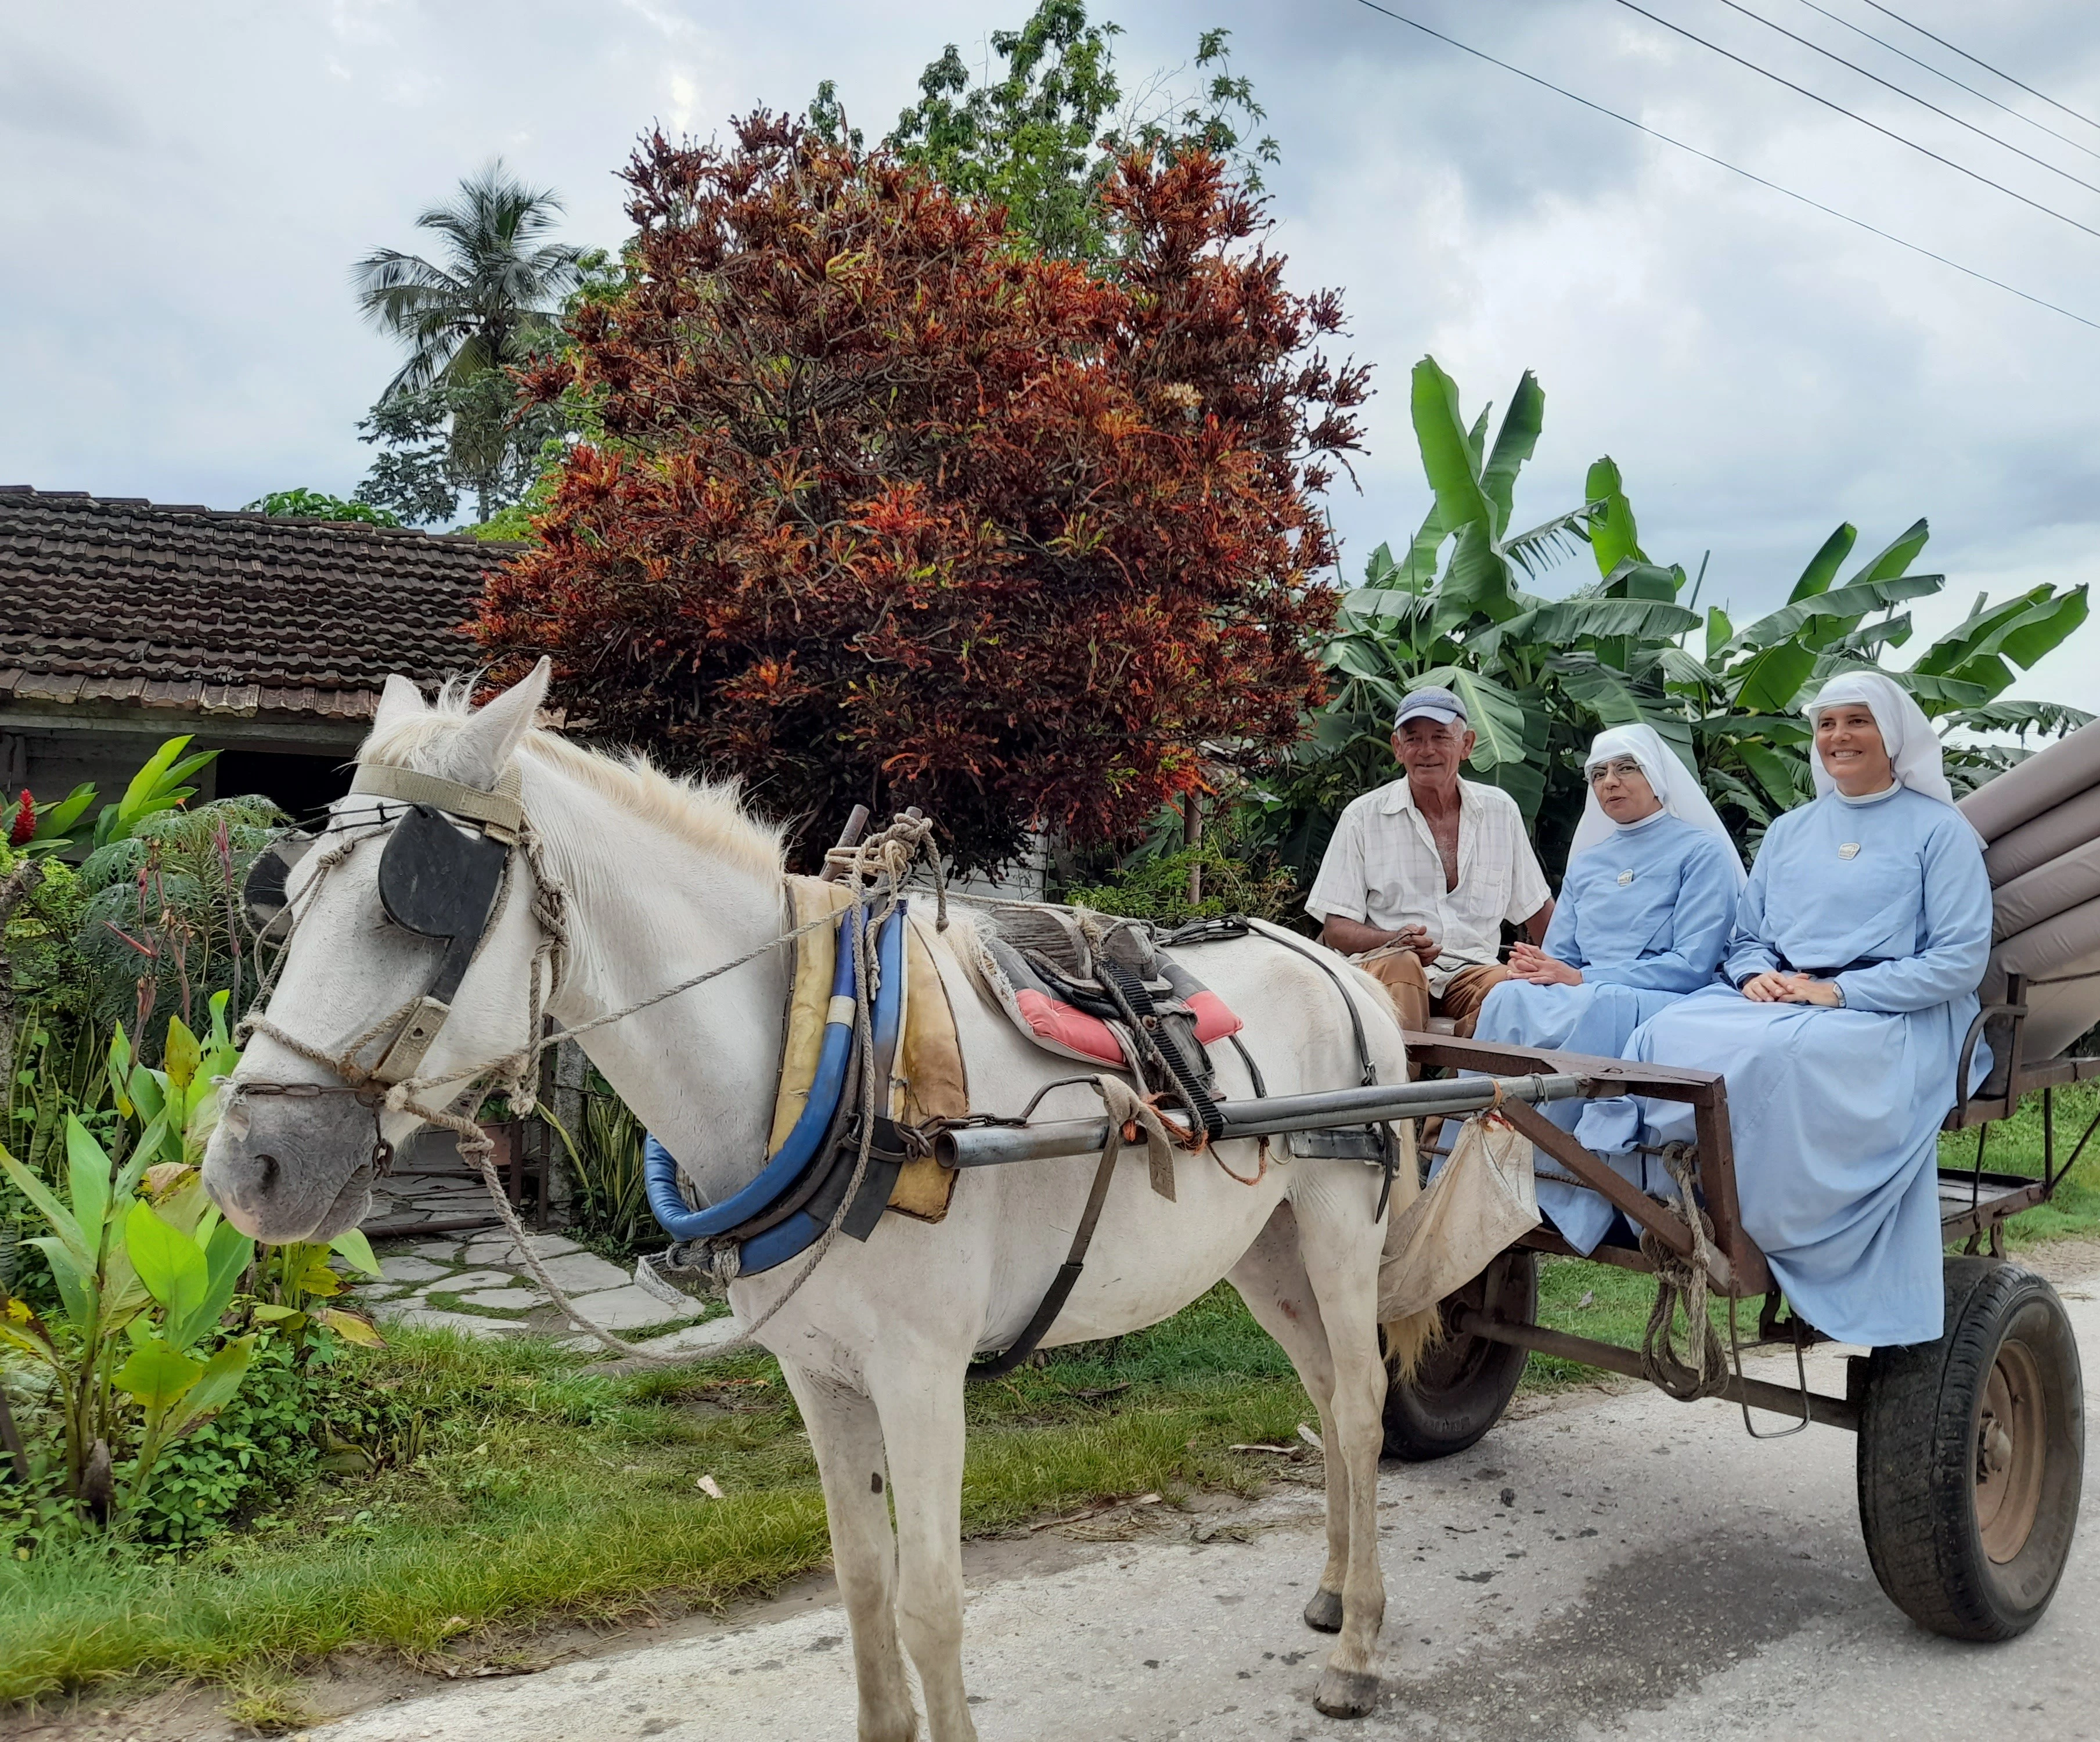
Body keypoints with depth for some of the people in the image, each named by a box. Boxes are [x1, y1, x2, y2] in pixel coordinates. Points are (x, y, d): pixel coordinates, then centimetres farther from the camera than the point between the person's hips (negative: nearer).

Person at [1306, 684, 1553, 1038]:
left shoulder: (1501, 811, 14)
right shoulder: (1362, 817, 5)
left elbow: (1538, 910, 22)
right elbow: (1336, 929, 2)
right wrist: (1395, 941, -17)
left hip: (1474, 970, 2)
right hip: (1385, 966, -2)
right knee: (1400, 963, -36)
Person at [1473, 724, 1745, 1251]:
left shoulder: (1701, 852, 5)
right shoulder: (1586, 863, 23)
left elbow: (1691, 966, -7)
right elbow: (1558, 957, 16)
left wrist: (1581, 979, -14)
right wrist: (1535, 969, -10)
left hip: (1664, 1010, -4)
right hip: (1582, 1004, 5)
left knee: (1591, 1008, -39)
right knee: (1511, 998, -29)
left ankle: (1538, 1178, -31)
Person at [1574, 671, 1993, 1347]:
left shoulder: (1939, 830, 6)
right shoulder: (1789, 831, 23)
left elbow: (1960, 960, -4)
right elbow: (1746, 937, 23)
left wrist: (1839, 992, -13)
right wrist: (1755, 976, -2)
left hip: (1892, 1017, -5)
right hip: (1771, 1003, 5)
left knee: (1780, 1054, -39)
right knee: (1665, 1034, -28)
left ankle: (1753, 1229, -26)